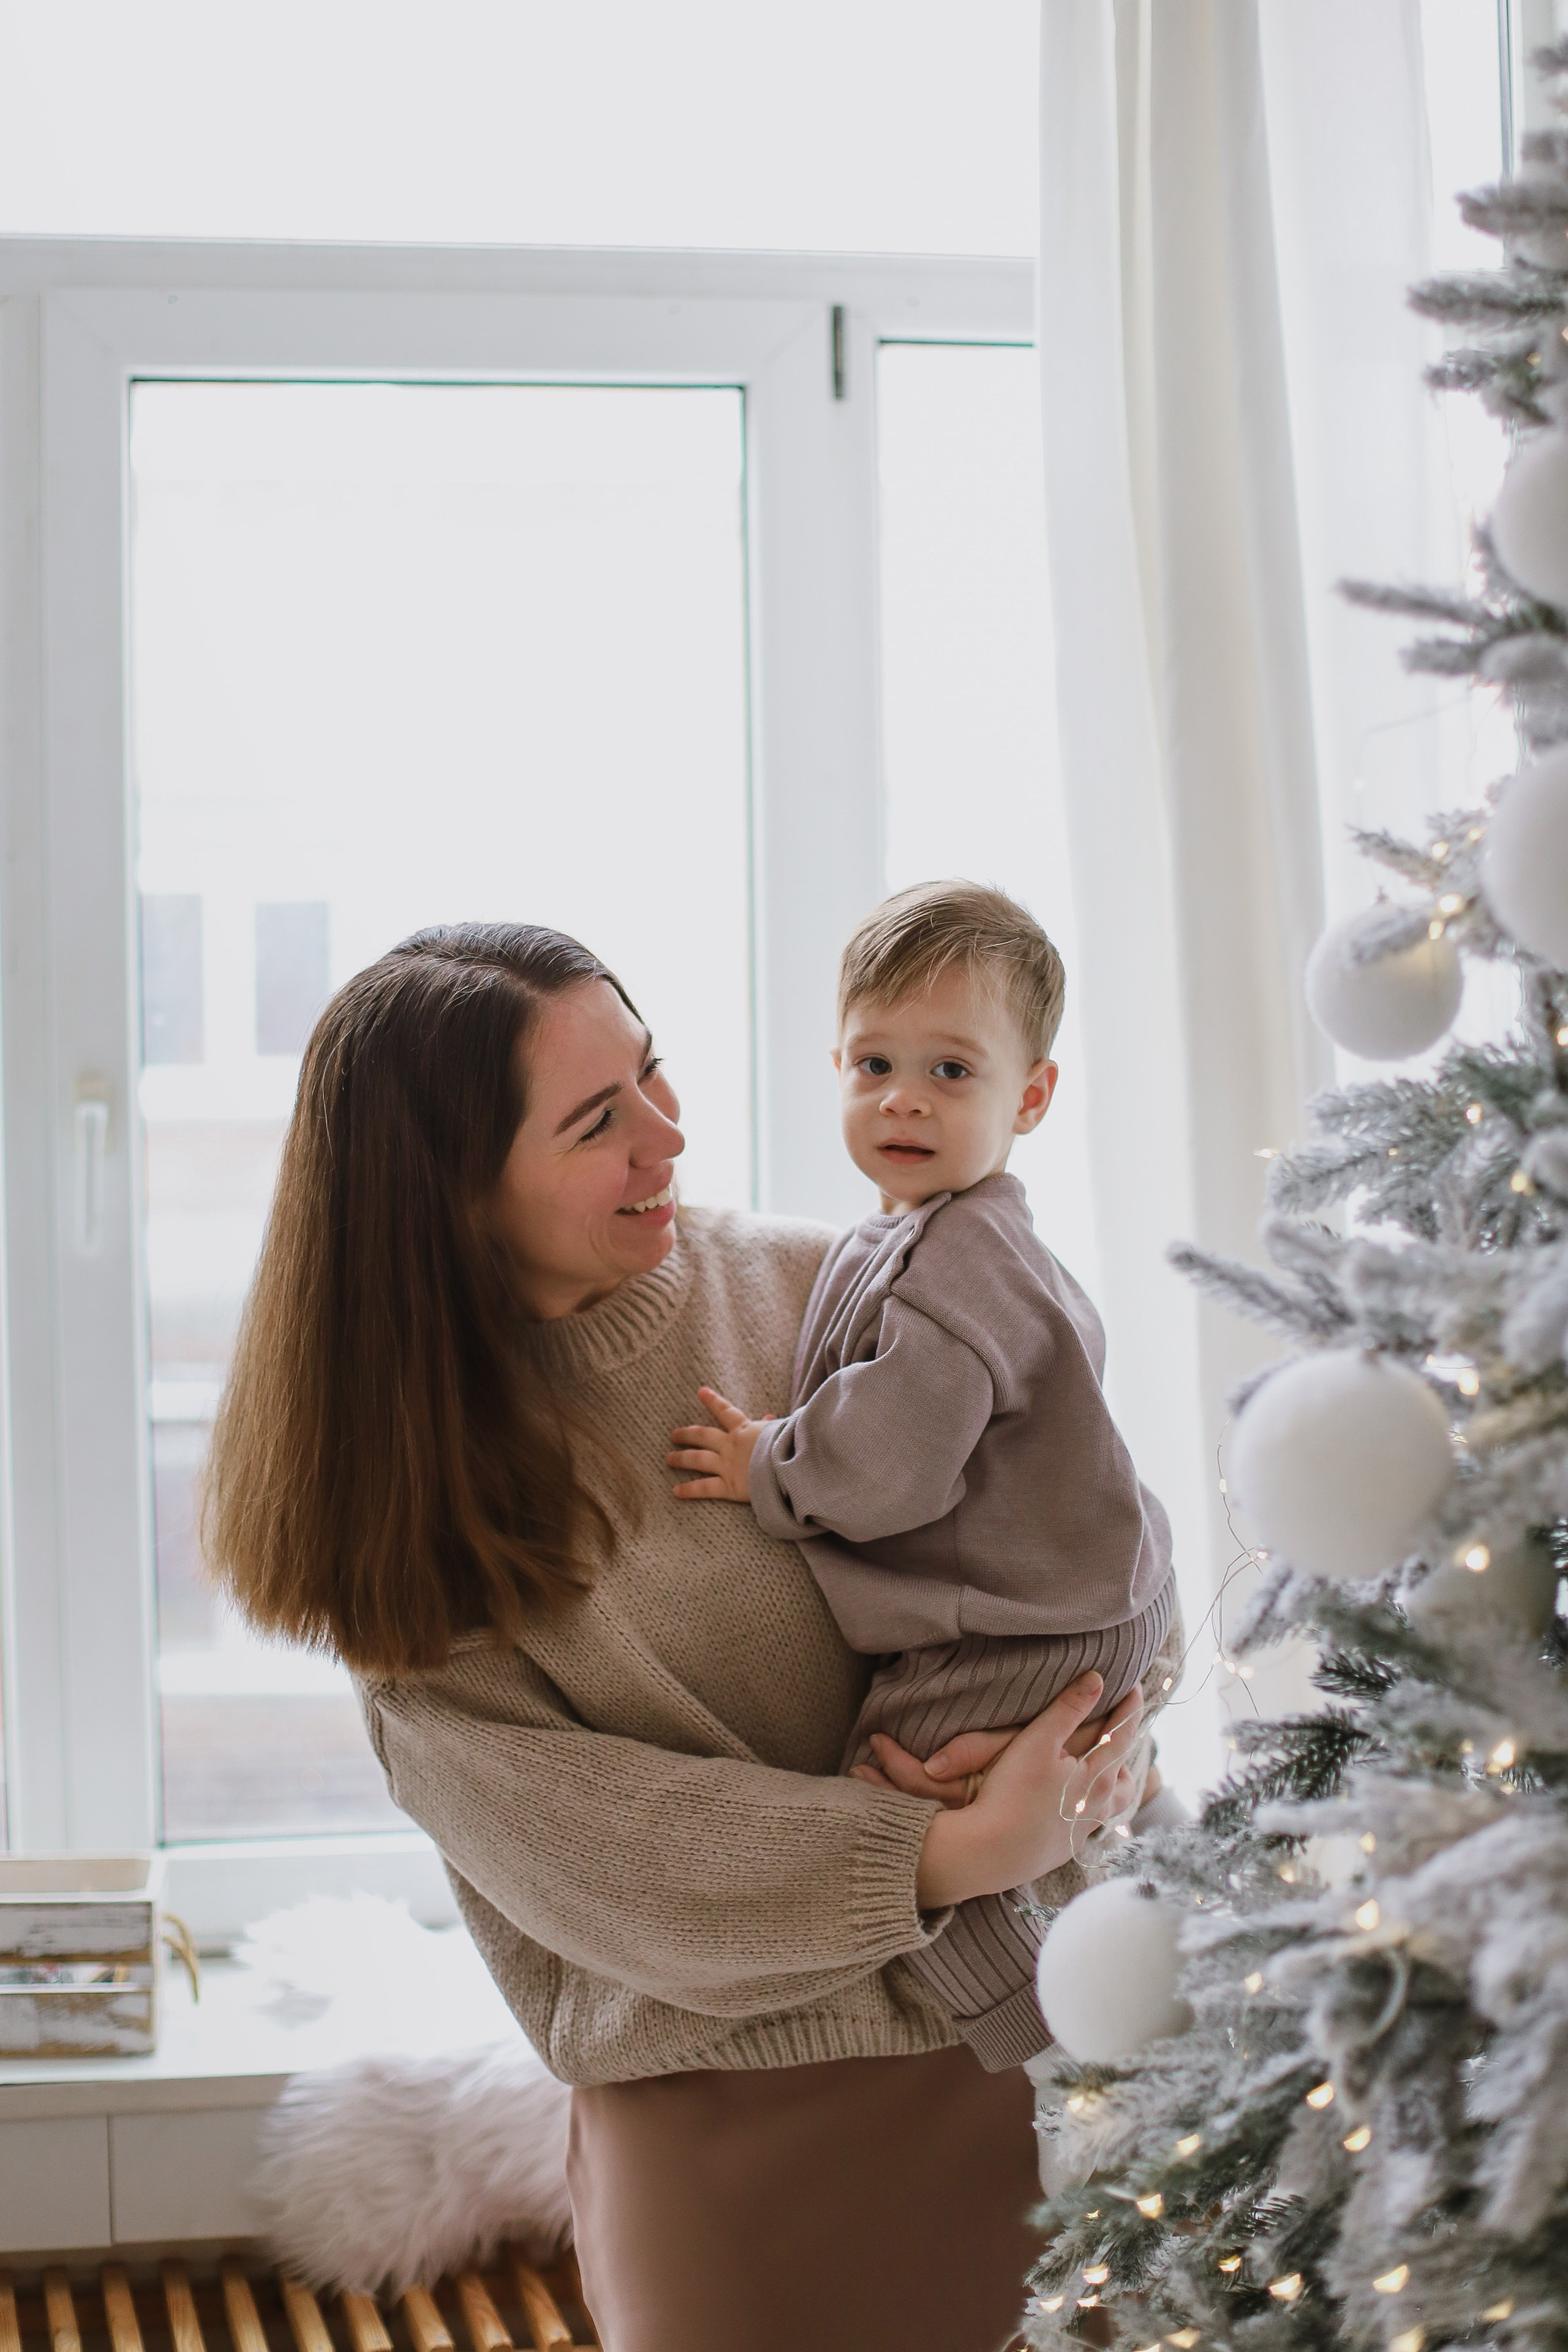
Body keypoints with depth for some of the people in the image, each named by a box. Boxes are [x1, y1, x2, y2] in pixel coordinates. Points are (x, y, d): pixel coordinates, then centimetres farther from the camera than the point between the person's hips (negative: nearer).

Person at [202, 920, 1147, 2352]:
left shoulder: (813, 1291, -2)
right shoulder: (416, 1474, -6)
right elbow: (565, 1838, -14)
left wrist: (1120, 1691, -14)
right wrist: (945, 1857, -22)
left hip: (1008, 2039, 2)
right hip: (721, 2110, -2)